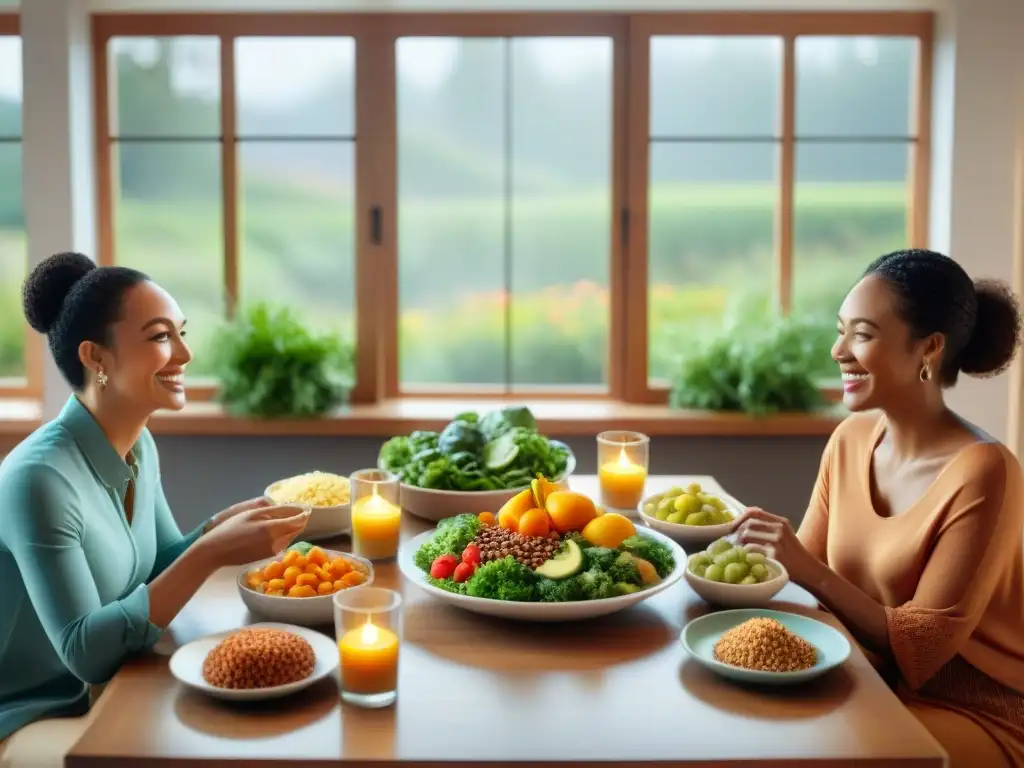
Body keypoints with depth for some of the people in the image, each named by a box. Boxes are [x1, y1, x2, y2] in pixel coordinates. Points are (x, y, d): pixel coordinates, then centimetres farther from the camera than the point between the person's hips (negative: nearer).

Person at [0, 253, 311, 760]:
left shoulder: (138, 444, -1)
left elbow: (160, 569, 6)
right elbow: (83, 652, -27)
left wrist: (223, 526, -13)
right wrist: (211, 555, -35)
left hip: (109, 695, 7)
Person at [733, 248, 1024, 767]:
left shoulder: (980, 472, -20)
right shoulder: (851, 438, 0)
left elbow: (921, 648, -20)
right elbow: (805, 576, 4)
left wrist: (806, 570, -29)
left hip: (970, 716, -5)